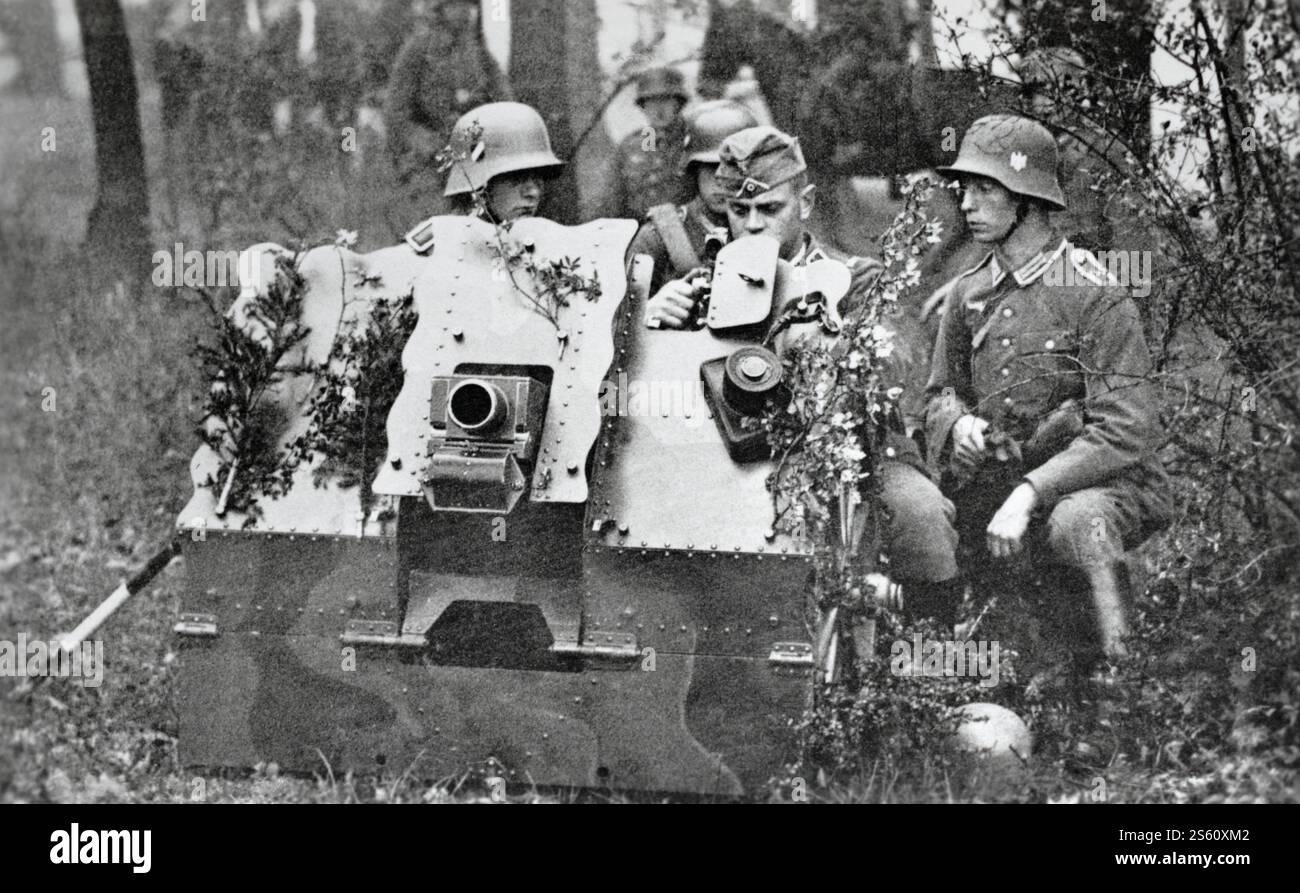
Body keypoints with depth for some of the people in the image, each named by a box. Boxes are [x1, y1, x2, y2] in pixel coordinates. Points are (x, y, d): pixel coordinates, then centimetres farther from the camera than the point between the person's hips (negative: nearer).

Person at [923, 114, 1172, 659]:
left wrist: (1027, 494, -27)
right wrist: (959, 423, -7)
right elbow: (939, 394, 19)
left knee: (1077, 520, -39)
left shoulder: (1094, 295, -11)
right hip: (1000, 481, 6)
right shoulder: (968, 293, 8)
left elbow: (1122, 435, -18)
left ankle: (1120, 656, -27)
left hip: (1103, 484, -6)